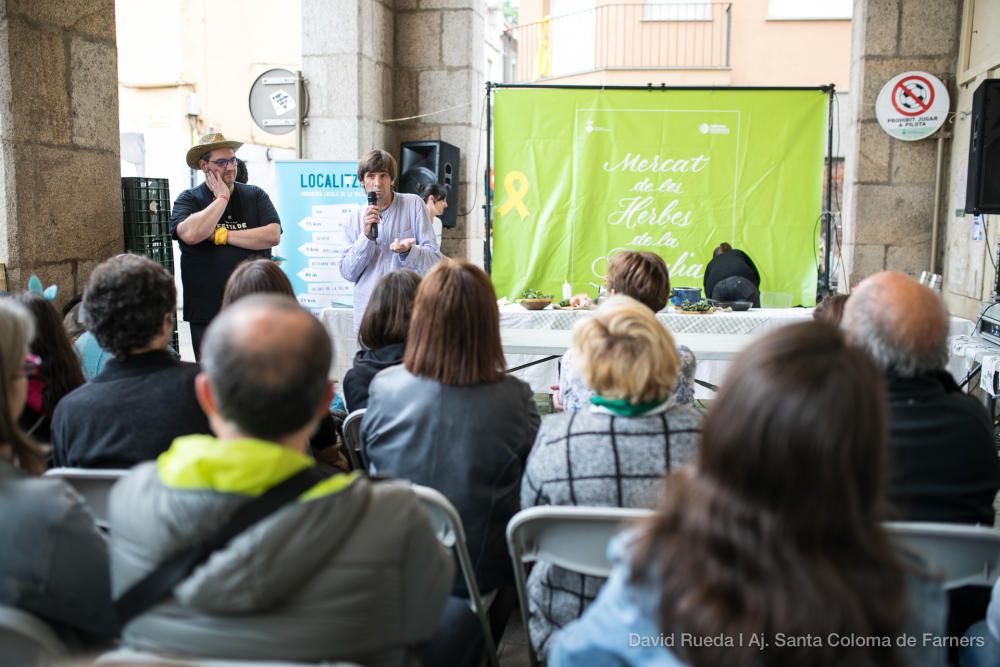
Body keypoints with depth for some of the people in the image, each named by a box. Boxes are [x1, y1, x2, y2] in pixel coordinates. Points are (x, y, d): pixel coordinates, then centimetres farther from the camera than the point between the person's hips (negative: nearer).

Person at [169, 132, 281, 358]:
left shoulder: (255, 196, 7)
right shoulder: (188, 200, 3)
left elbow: (273, 235, -8)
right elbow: (190, 234, -18)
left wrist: (222, 235, -9)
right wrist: (222, 197, -8)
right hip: (207, 313, -1)